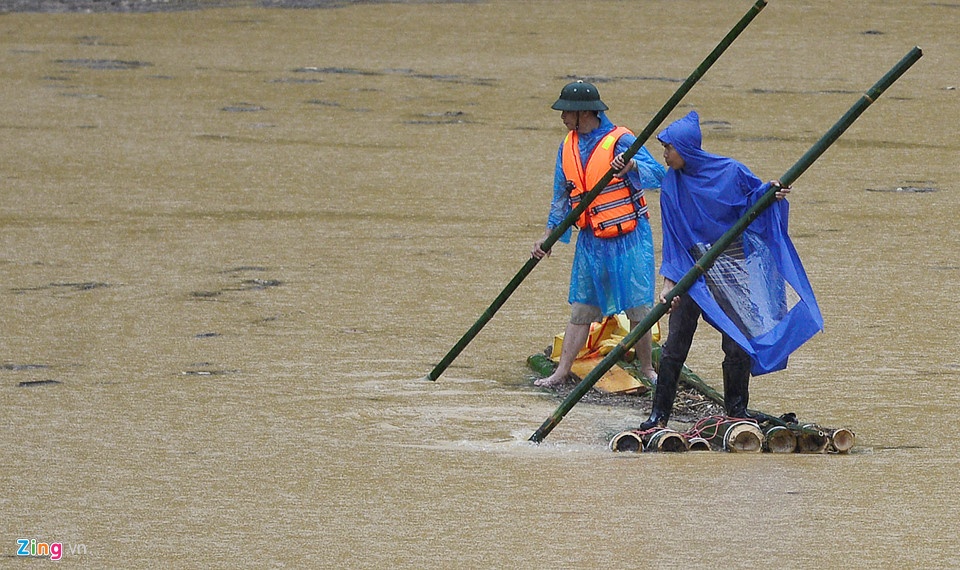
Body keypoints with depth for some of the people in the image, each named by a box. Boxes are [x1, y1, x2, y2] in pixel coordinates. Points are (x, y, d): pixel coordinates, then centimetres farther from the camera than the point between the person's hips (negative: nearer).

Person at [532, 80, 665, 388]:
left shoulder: (620, 141, -14)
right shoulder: (568, 147, 7)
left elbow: (657, 174, -25)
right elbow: (562, 196, 18)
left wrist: (632, 166, -44)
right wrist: (548, 235, 14)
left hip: (629, 238, -6)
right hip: (590, 241, 6)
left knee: (638, 307, -2)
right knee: (581, 307, 6)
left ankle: (646, 368, 11)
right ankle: (561, 372, 6)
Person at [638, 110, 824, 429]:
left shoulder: (729, 172, -9)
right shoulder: (672, 185, -1)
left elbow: (754, 197, 6)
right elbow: (673, 239, 0)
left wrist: (772, 192, -17)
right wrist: (669, 281, -7)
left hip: (733, 269, -2)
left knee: (737, 345, 1)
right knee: (675, 345, -1)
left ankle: (737, 411, 16)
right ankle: (660, 413, 7)